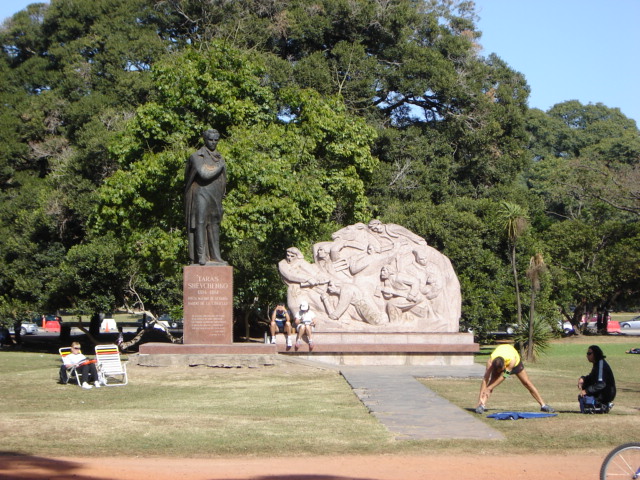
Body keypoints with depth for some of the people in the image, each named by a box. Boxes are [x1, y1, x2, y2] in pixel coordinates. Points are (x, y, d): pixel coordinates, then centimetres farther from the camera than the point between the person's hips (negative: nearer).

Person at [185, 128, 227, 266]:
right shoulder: (197, 156, -4)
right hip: (201, 194, -7)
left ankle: (215, 256, 6)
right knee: (200, 223, -12)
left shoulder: (219, 158, 17)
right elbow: (204, 174, -18)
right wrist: (219, 166, -6)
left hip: (215, 197, 7)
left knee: (214, 225, 5)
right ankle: (201, 256, -17)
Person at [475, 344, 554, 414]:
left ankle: (543, 405, 9)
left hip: (516, 362, -1)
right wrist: (481, 395, -48)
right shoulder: (490, 362, -42)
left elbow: (503, 376, -41)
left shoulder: (512, 360, -47)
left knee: (527, 383, 1)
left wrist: (489, 388, -40)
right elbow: (485, 379, -42)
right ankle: (482, 405, -26)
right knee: (492, 382, -22)